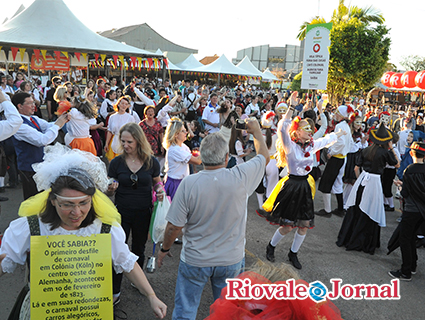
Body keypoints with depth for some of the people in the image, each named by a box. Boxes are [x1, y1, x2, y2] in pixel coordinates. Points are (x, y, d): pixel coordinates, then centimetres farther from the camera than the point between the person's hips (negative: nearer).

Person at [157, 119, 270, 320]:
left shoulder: (189, 183, -22)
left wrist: (164, 249, 4)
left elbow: (174, 226, -15)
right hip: (231, 261, 2)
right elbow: (264, 155, 2)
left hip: (195, 261, -1)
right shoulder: (241, 177, -19)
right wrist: (256, 130, 18)